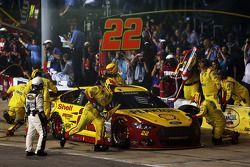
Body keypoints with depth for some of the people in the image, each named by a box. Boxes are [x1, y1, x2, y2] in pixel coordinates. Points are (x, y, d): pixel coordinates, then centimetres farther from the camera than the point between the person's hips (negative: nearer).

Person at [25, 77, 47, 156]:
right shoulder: (39, 95, -15)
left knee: (30, 133, 12)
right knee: (42, 133, -2)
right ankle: (39, 150, -6)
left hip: (30, 116, 8)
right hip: (37, 116, -8)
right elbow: (40, 108, -17)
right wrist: (44, 118, -11)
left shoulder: (28, 95, 10)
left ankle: (28, 150, 14)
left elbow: (26, 106, 15)